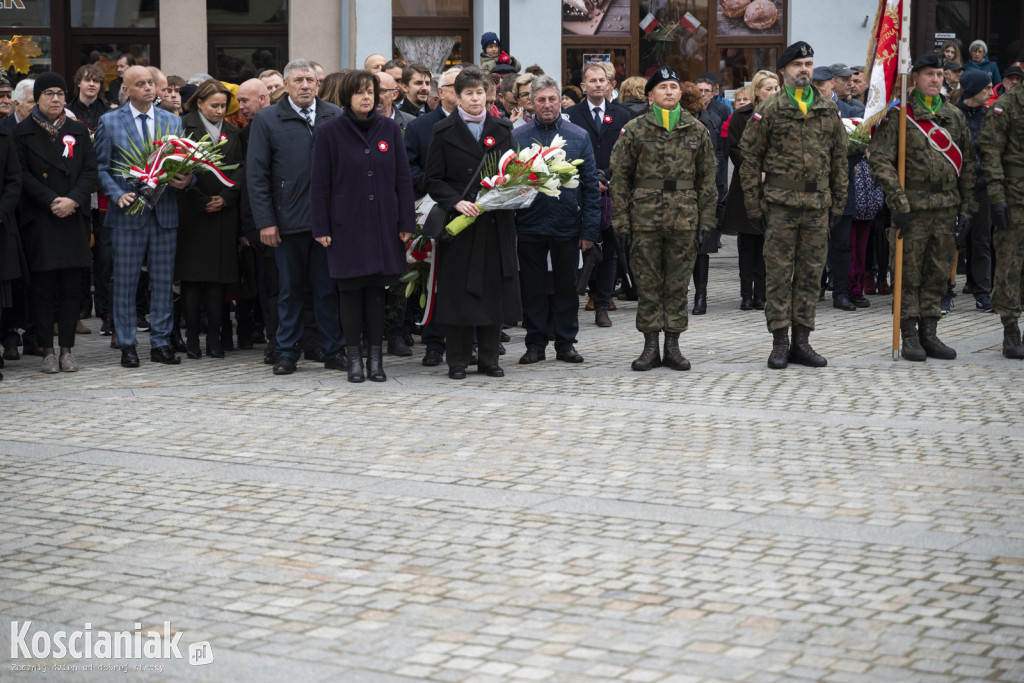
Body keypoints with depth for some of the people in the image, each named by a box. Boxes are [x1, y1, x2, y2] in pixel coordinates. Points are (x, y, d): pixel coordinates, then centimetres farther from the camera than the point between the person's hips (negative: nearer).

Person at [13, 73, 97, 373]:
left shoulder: (78, 130, 12)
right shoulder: (23, 132, 4)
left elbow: (90, 170, 6)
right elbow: (23, 175, -4)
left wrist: (73, 200, -10)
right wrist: (52, 201, -13)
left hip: (73, 218, 2)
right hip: (39, 221, -2)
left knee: (71, 286, 2)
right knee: (43, 286, -2)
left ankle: (67, 350, 8)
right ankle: (48, 351, 3)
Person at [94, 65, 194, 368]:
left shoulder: (173, 121, 11)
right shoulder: (109, 122, 3)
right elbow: (100, 167, 1)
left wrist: (187, 180, -11)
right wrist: (117, 195, -14)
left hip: (165, 213, 3)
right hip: (128, 213, -2)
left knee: (163, 281, 5)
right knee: (125, 282, 1)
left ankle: (160, 343, 13)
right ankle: (126, 345, 10)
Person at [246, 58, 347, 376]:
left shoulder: (335, 117, 6)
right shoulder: (266, 120, 3)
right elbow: (256, 175, 1)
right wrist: (265, 221, -5)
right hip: (288, 220, -1)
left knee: (328, 288, 6)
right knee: (289, 289, 7)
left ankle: (334, 351, 15)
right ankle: (287, 353, 16)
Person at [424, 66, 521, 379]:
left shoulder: (502, 129, 11)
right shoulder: (444, 132, 2)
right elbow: (433, 180, -1)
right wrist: (456, 202, -16)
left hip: (496, 223, 3)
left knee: (494, 290, 3)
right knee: (459, 291, -2)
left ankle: (489, 358, 12)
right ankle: (458, 360, 7)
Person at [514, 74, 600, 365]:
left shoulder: (578, 136, 3)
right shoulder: (517, 137, 2)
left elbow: (591, 186, 3)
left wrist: (590, 229, -3)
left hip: (567, 226, 0)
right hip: (529, 226, 0)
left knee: (567, 286, 8)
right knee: (533, 287, 6)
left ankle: (566, 343, 18)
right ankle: (535, 343, 16)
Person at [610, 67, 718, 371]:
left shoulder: (697, 130, 7)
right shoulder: (635, 130, 2)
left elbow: (707, 177, 9)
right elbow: (620, 176, 3)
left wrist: (705, 218, 3)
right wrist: (621, 218, -2)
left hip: (684, 218, 1)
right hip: (645, 217, -1)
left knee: (678, 283, 5)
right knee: (648, 283, 2)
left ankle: (673, 345, 12)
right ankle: (650, 346, 10)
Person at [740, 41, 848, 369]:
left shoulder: (829, 110, 10)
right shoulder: (768, 110, 0)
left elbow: (839, 159, 14)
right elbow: (750, 161, 0)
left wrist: (838, 203, 9)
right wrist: (754, 206, -4)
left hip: (817, 206, 3)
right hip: (780, 205, -3)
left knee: (811, 274, 6)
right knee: (779, 274, -1)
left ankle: (802, 341, 13)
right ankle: (780, 343, 5)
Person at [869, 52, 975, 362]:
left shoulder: (955, 116, 12)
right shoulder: (897, 115, -3)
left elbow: (967, 163, 15)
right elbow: (879, 159, -10)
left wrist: (966, 207, 9)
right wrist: (898, 202, -16)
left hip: (946, 208, 5)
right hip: (913, 206, -5)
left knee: (939, 272, 8)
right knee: (909, 273, -1)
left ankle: (929, 333, 16)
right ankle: (909, 336, 7)